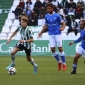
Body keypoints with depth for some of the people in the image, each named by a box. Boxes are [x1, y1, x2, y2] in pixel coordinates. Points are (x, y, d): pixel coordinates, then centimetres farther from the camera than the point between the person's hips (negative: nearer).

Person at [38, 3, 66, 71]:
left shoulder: (57, 15, -7)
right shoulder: (46, 16, 6)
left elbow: (63, 23, -4)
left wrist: (62, 28, -24)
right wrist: (41, 32, 12)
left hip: (57, 34, -4)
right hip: (51, 35, 4)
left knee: (60, 48, -5)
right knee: (52, 49, -1)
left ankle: (64, 64, 4)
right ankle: (59, 62, 19)